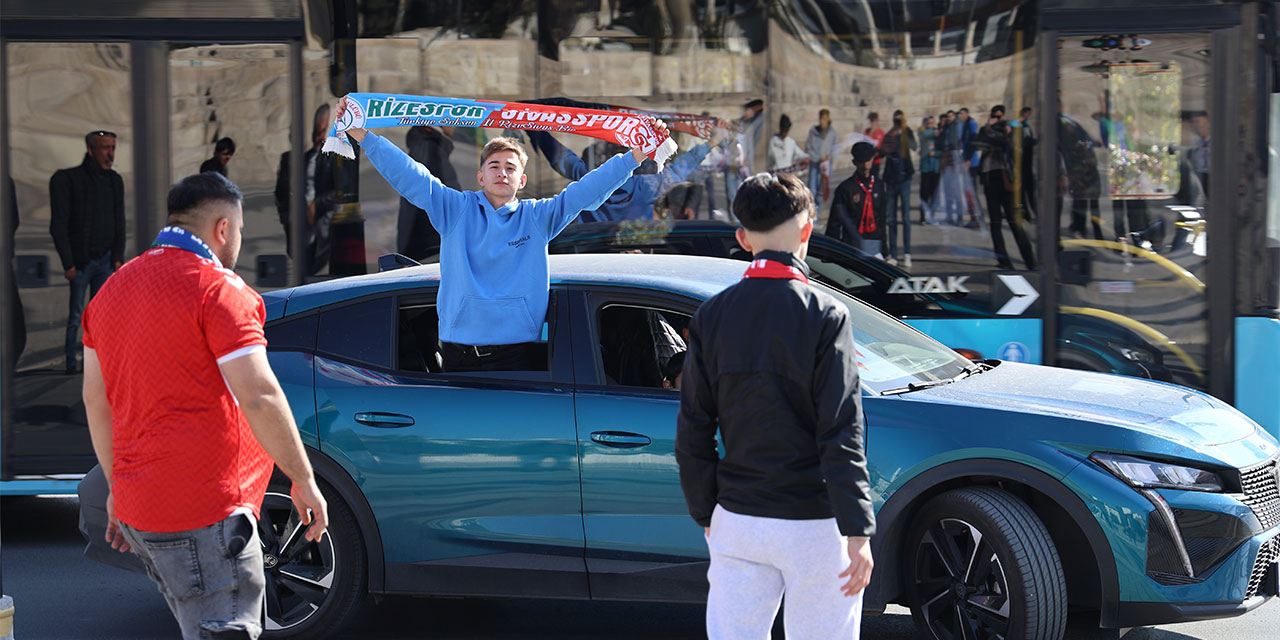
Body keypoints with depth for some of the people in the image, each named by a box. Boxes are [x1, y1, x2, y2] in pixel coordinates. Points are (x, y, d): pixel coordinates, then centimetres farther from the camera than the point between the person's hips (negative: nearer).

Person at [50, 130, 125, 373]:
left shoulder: (114, 181, 12)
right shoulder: (66, 179, -4)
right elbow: (58, 225, -6)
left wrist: (118, 257, 5)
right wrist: (68, 262, -11)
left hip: (106, 259, 4)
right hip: (79, 260, -4)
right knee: (76, 315, -4)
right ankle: (72, 362, 1)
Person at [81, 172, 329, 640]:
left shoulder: (113, 289, 15)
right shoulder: (217, 289, -11)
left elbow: (95, 400, 18)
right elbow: (259, 398, -17)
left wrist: (118, 487, 24)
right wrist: (304, 482, -9)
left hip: (136, 510, 9)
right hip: (203, 513, -9)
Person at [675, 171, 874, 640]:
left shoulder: (712, 316, 2)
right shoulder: (823, 315, -10)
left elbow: (693, 434, 5)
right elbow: (840, 434, -14)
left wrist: (706, 514, 15)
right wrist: (858, 531, -13)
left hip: (737, 520, 4)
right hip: (814, 526, -4)